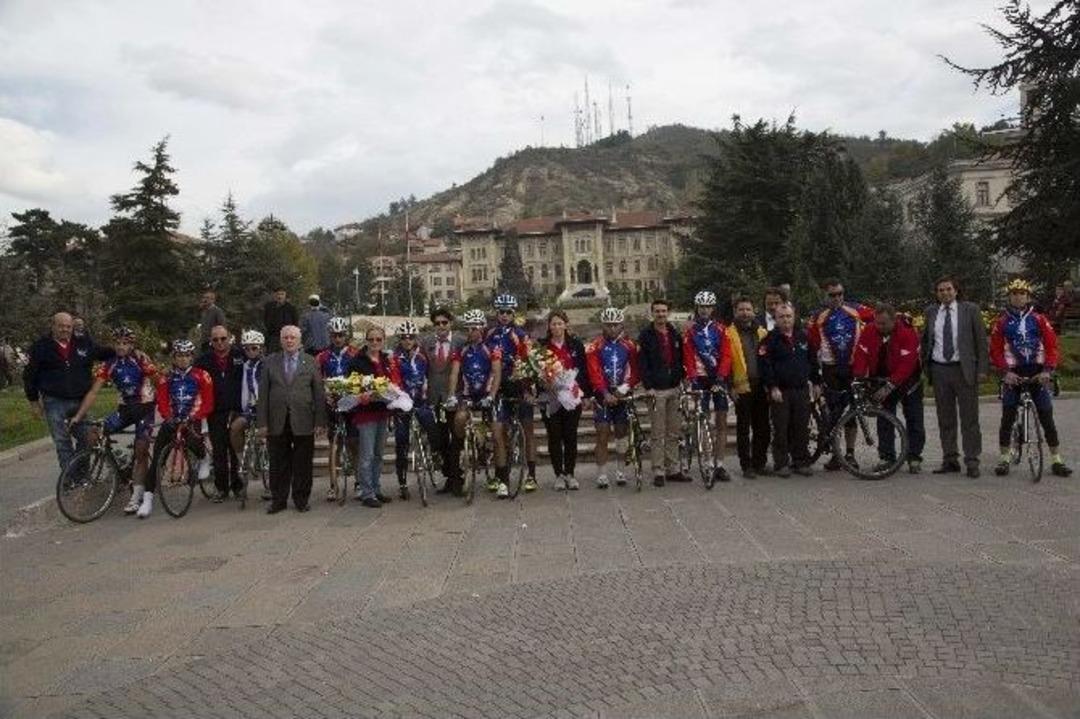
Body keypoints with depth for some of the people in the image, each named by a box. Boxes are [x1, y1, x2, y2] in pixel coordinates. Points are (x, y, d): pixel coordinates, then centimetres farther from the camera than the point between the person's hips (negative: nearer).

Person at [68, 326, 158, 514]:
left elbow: (157, 381, -13)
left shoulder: (140, 358, -13)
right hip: (125, 408, 5)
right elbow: (93, 392, -5)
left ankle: (136, 497, -4)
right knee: (93, 435, -12)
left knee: (141, 451, -10)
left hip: (145, 408, -4)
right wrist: (78, 416, -13)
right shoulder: (108, 366, -3)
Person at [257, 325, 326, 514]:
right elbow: (263, 394, 5)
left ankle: (301, 500, 17)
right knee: (278, 464, 6)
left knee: (303, 464, 5)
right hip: (277, 422, 1)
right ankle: (278, 500, 17)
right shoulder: (269, 362, 8)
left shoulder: (310, 362, 6)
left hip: (303, 422, -1)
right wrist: (262, 422, -2)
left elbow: (319, 393, 2)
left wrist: (320, 422, -4)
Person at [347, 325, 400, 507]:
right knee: (367, 455, -6)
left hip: (383, 411, 6)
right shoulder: (357, 361, -6)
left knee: (378, 453, 14)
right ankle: (366, 493, 2)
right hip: (365, 411, -6)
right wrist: (362, 396, -24)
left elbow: (396, 382, 17)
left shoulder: (388, 360, 12)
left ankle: (376, 489, 23)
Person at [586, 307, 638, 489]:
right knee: (603, 434, -5)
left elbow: (635, 370, 1)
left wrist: (625, 387, -15)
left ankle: (620, 471, 20)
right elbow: (594, 373, -13)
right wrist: (606, 393, -24)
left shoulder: (629, 345, 5)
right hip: (603, 394, -3)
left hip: (622, 394, 3)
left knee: (621, 432, 8)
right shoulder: (595, 346, -4)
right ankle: (602, 475, -1)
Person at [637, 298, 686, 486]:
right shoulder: (646, 335, -3)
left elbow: (681, 359, 16)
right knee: (658, 434, -3)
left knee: (673, 432, 9)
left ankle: (673, 470, 17)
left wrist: (682, 379, 5)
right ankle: (658, 472, 3)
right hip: (656, 390, -5)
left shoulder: (675, 334, 12)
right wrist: (648, 386, -15)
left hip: (673, 388, 5)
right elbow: (642, 363, -8)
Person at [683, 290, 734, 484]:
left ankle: (719, 464, 5)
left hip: (719, 378, 2)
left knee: (721, 422, 1)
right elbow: (688, 357, -3)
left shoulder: (720, 329, 6)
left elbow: (726, 355, -1)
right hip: (700, 379, -2)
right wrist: (692, 377, -16)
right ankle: (708, 461, 1)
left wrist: (720, 377, -13)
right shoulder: (690, 330, 3)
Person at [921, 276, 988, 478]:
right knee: (945, 418, 8)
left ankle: (972, 461, 5)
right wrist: (924, 364, 8)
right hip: (939, 370, 3)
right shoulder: (931, 312, 9)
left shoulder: (970, 310, 1)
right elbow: (925, 340, 17)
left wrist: (982, 369, -5)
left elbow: (981, 340, 0)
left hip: (964, 370, -3)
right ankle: (950, 459, 17)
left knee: (969, 418, 0)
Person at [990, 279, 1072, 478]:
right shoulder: (1002, 322, 3)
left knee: (1047, 417, 1)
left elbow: (1052, 345, 1)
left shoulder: (1039, 319, 4)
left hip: (1038, 373, 0)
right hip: (1013, 375, 0)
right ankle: (1005, 457, 11)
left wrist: (1048, 370, -11)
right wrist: (1005, 372, -12)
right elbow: (995, 350, 0)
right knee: (1008, 417, 1)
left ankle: (1056, 459, 9)